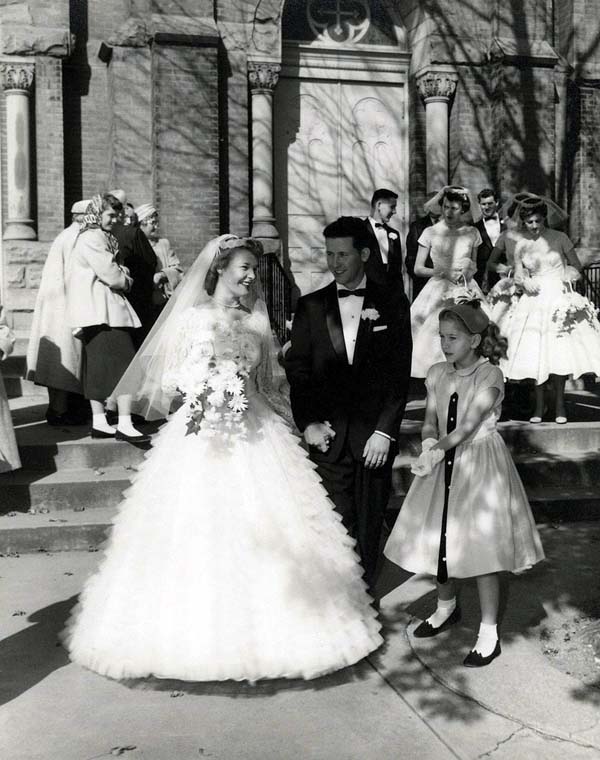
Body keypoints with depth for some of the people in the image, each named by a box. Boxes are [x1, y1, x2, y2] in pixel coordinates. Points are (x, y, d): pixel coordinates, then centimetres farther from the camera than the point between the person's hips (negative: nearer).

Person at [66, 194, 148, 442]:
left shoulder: (99, 237, 22)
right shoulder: (93, 238, -11)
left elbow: (114, 269, 20)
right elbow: (110, 274, -16)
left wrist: (121, 273, 0)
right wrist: (126, 280, 3)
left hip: (98, 312, 11)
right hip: (103, 310, -11)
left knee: (99, 367, 10)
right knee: (125, 364, -13)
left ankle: (99, 422, 15)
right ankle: (124, 424, -16)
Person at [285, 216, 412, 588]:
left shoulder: (392, 303, 3)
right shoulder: (311, 305, 7)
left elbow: (400, 373, -1)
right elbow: (297, 369, 7)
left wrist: (384, 431, -7)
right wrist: (308, 423, -4)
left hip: (374, 435, 0)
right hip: (329, 435, 1)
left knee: (370, 527, 7)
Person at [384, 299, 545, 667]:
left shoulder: (490, 375, -13)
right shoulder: (437, 374, 2)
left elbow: (469, 426, -21)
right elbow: (430, 421, 0)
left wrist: (438, 448, -32)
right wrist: (430, 442, -21)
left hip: (480, 465, -5)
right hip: (445, 463, 5)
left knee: (482, 547, -2)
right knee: (440, 540, 14)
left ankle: (489, 634, 13)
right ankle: (447, 606, 40)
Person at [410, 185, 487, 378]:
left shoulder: (472, 233, 6)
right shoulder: (430, 233, 1)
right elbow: (418, 269, 0)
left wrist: (468, 272, -3)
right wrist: (444, 273, -11)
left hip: (466, 290, 1)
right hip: (438, 289, -1)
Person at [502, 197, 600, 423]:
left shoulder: (559, 238, 1)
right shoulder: (521, 245, 6)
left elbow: (576, 266, 7)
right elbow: (518, 274, 9)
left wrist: (566, 277, -12)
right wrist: (525, 282, -12)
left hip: (559, 299, -2)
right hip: (535, 301, 2)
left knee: (559, 352, -7)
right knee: (535, 353, -1)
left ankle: (559, 405, 4)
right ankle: (539, 406, 9)